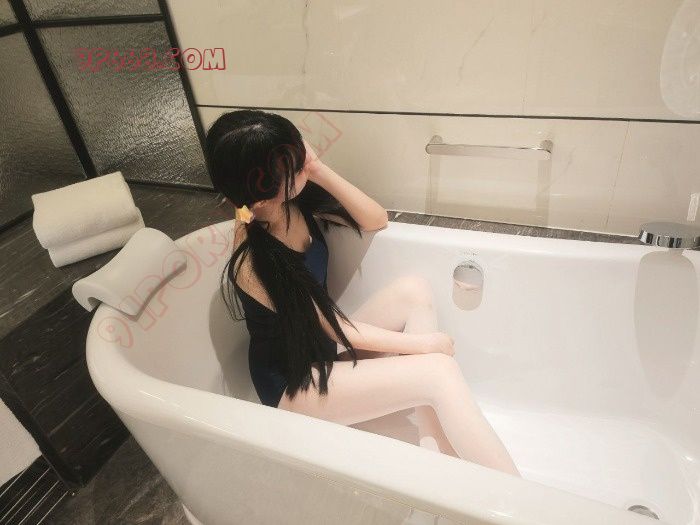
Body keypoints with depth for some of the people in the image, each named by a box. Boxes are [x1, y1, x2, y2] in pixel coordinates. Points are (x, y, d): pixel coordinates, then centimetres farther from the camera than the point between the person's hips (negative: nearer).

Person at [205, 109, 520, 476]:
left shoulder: (295, 200, -8)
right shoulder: (253, 257, -28)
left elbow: (376, 220, -3)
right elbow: (330, 325, -21)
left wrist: (319, 170, -19)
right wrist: (421, 342, -14)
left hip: (326, 348, 8)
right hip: (292, 385, -7)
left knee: (413, 290, -14)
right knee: (440, 371, -23)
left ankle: (435, 447, -12)